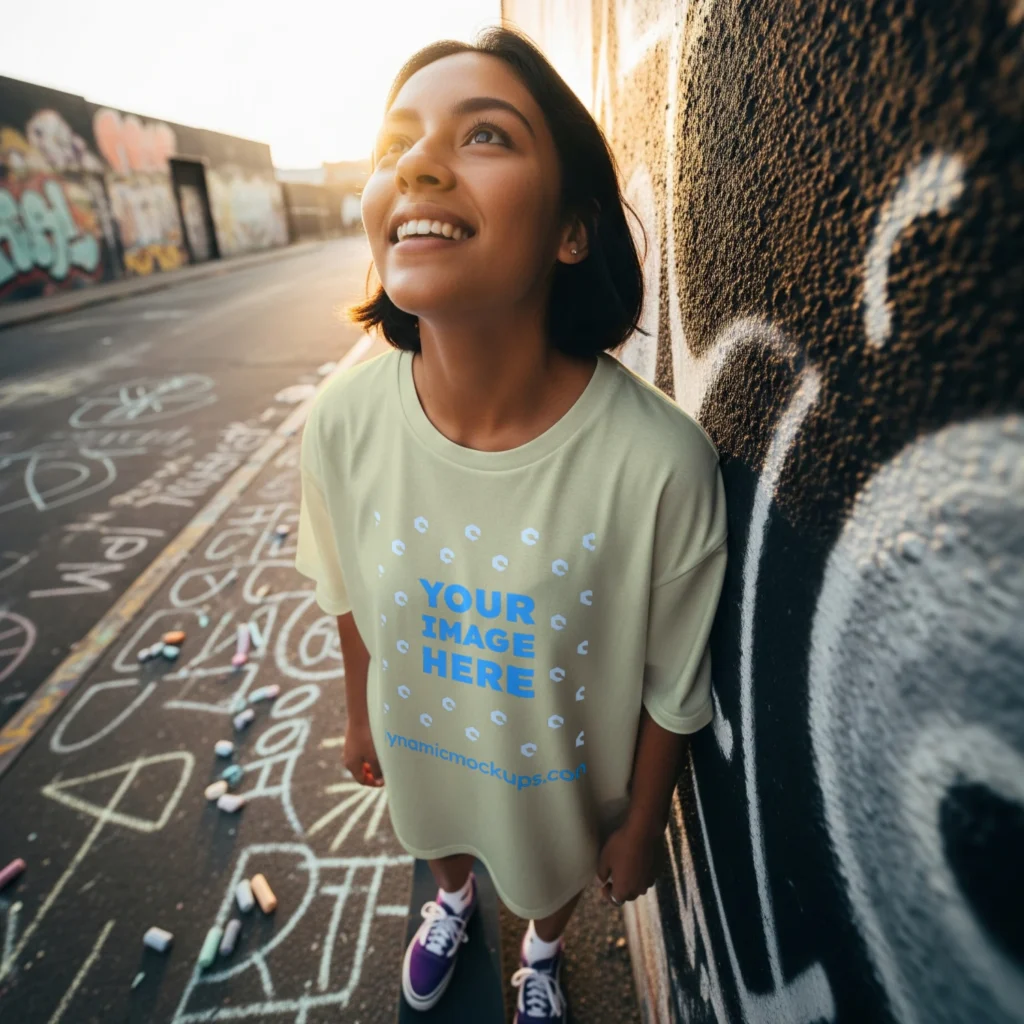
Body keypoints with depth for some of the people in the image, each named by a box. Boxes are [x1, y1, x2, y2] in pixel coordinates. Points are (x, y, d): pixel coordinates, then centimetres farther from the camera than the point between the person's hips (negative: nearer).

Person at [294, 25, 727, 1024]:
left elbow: (674, 690, -18)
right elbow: (352, 596, -6)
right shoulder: (341, 421, -25)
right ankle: (453, 899, 76)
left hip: (561, 765, -1)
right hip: (417, 741, 3)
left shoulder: (662, 461, -35)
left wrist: (640, 829, -3)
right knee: (440, 837, 37)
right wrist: (360, 719, 9)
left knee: (551, 874, 33)